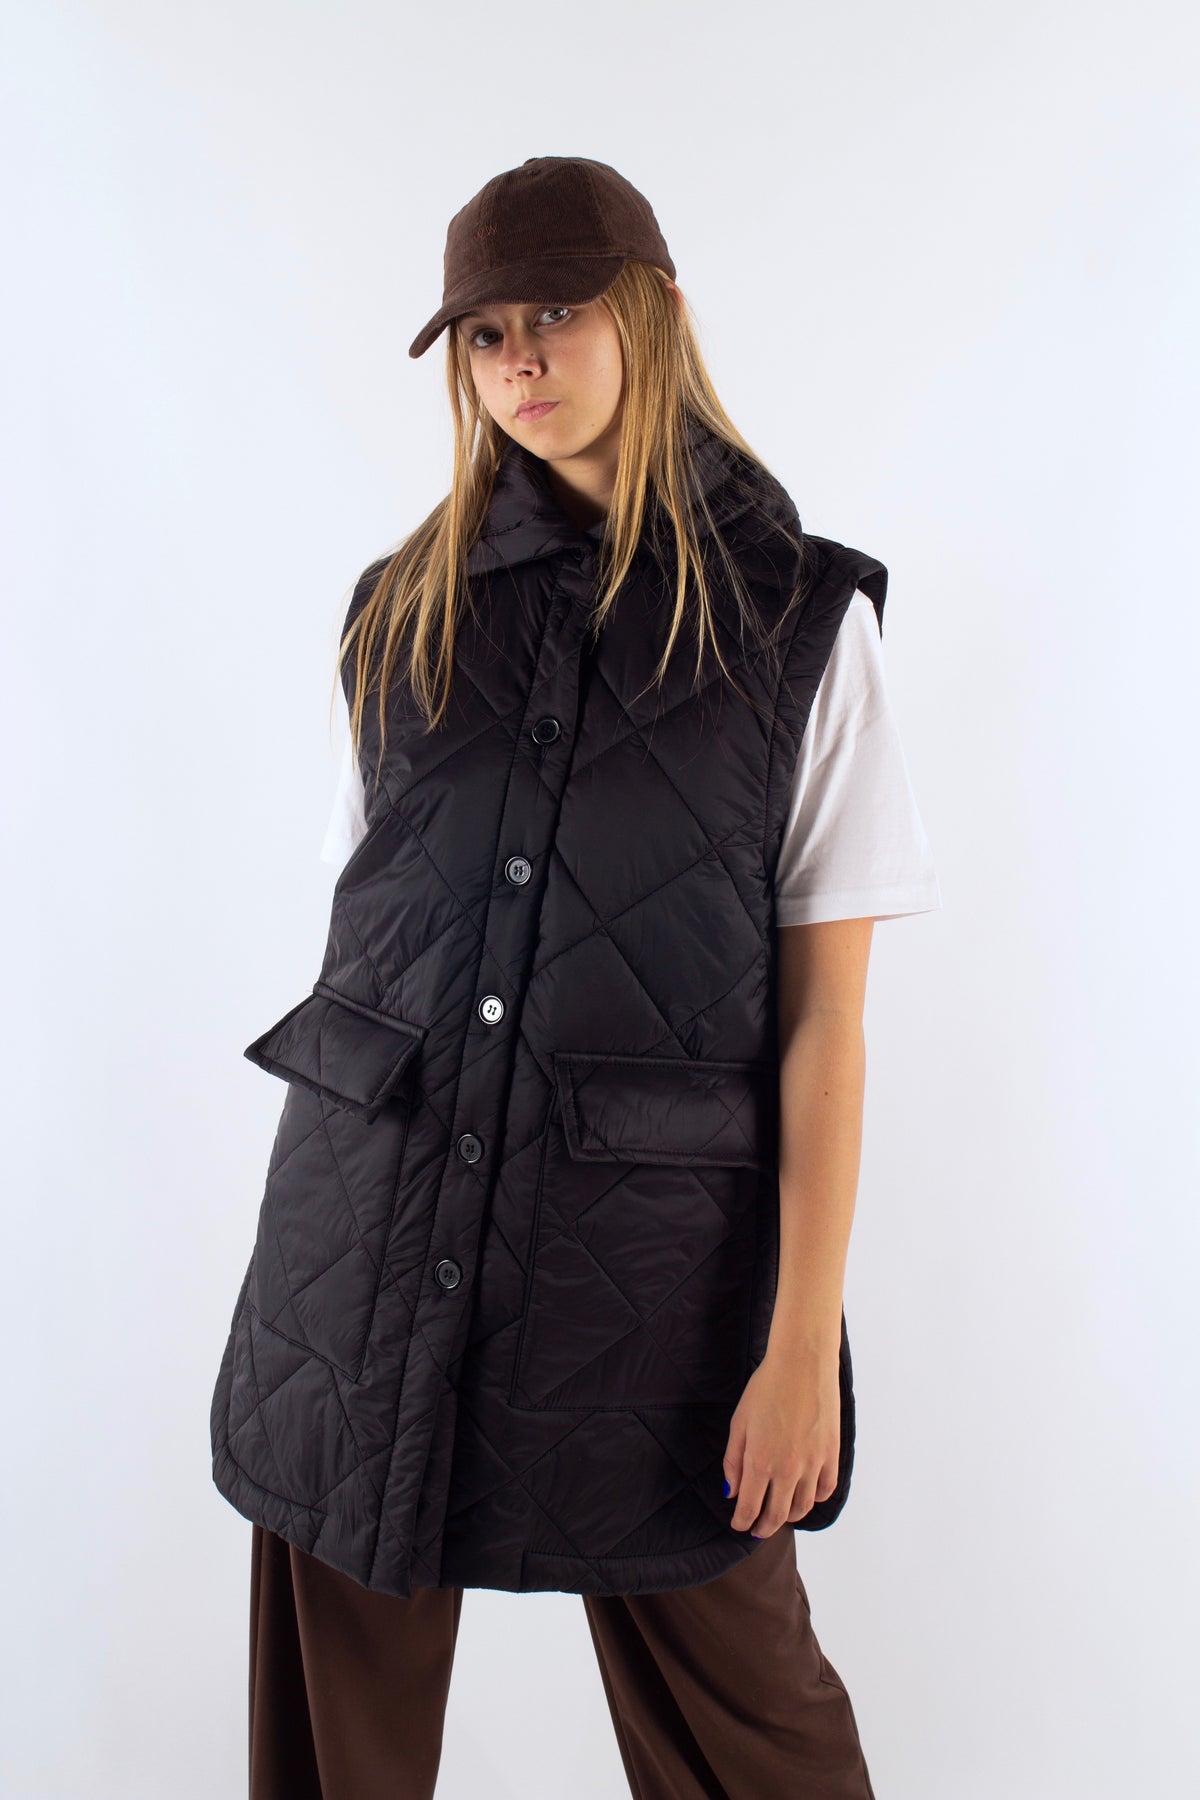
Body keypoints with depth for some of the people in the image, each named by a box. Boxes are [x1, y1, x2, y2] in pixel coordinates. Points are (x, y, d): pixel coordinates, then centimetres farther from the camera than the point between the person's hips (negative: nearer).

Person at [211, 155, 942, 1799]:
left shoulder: (801, 620, -3)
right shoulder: (403, 606, 8)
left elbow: (824, 1016, -5)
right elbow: (363, 923, 11)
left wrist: (804, 1340, -8)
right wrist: (322, 1219, 10)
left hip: (645, 1237, -3)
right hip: (367, 1223, 4)